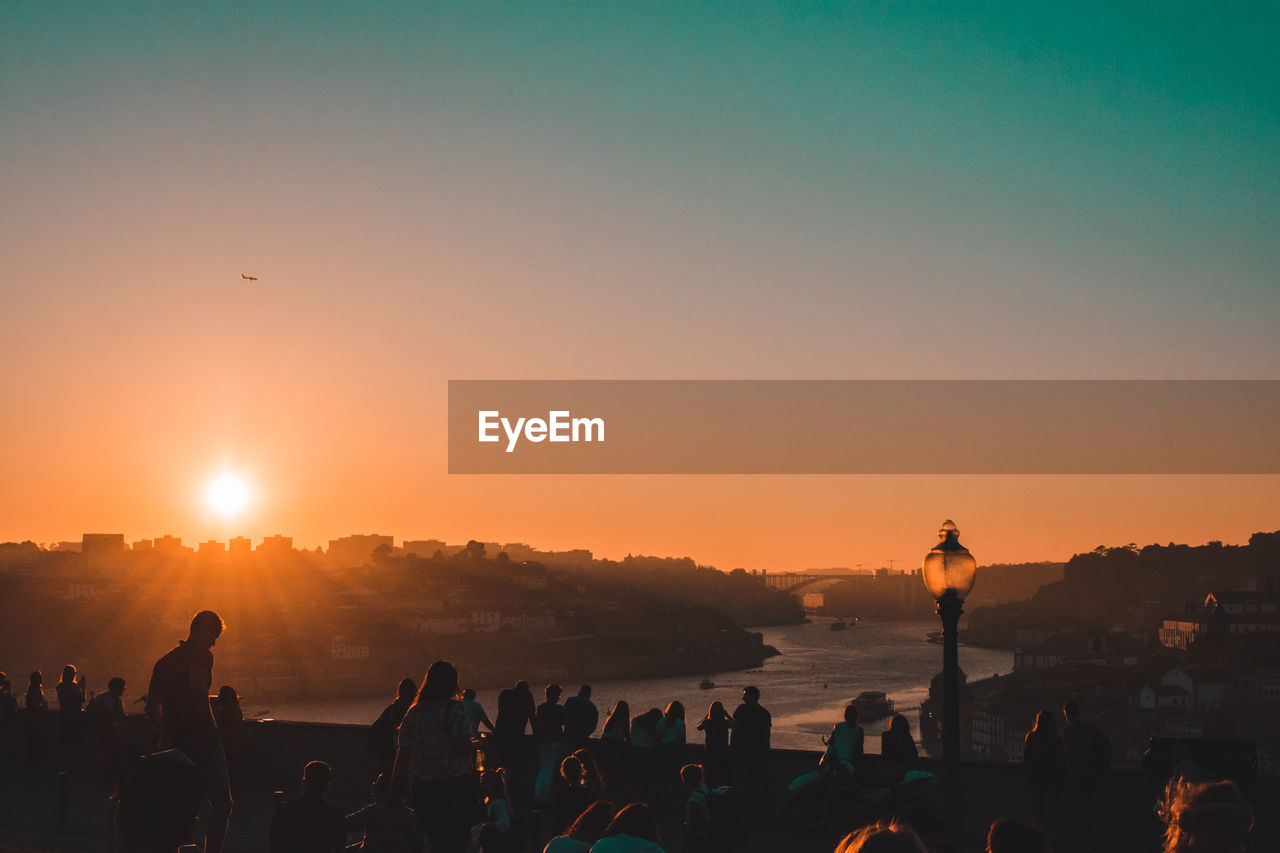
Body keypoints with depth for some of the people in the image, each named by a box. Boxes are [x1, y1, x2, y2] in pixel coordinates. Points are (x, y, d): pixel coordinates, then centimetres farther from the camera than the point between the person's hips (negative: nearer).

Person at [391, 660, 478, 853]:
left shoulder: (413, 712, 8)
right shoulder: (455, 708, -6)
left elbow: (403, 753, 8)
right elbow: (462, 747, -17)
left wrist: (395, 788, 16)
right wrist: (474, 749, 4)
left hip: (421, 786, 5)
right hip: (455, 783, -5)